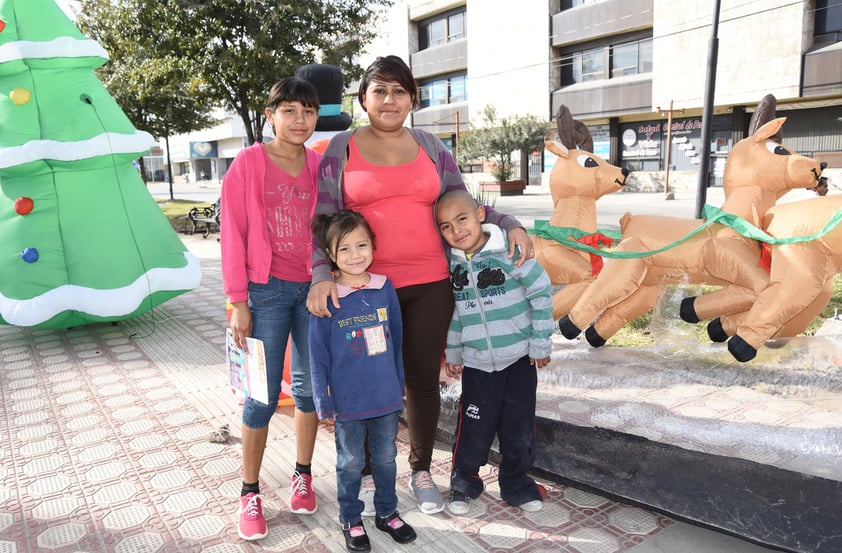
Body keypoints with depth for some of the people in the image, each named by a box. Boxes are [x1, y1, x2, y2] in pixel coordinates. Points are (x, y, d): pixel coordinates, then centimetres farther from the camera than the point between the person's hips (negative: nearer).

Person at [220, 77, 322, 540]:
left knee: (308, 384, 12)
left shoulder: (320, 164, 4)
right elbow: (233, 233, -6)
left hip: (314, 288, 3)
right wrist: (238, 302, -7)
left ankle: (302, 475, 31)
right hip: (267, 290, -3)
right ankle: (250, 492, 20)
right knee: (263, 395, 2)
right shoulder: (248, 162, -5)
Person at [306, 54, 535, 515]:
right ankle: (368, 473, 28)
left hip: (430, 285, 3)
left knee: (423, 378, 10)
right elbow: (323, 218, -3)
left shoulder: (431, 147, 11)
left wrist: (509, 225, 1)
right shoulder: (341, 148, 3)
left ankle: (421, 470, 30)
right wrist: (321, 276, -16)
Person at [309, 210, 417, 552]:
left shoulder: (385, 288, -4)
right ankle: (351, 520, 35)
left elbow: (397, 341, 5)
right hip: (347, 402, -3)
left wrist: (398, 387, 9)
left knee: (386, 458, 19)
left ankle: (387, 513, 40)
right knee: (351, 463, 15)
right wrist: (324, 404, -7)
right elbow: (318, 357, -8)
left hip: (386, 398, 3)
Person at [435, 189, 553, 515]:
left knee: (520, 427, 10)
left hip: (519, 358, -1)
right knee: (473, 428, 4)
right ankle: (464, 481, 28)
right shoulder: (452, 264, -1)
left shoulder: (510, 251, -12)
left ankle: (516, 482, 32)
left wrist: (541, 342, -5)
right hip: (477, 364, 2)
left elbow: (541, 294, -7)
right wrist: (453, 353, 14)